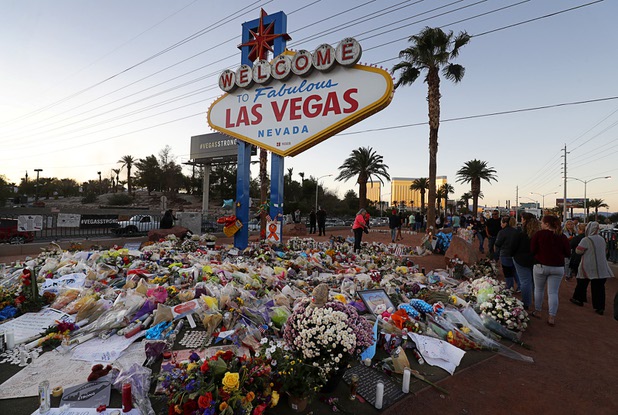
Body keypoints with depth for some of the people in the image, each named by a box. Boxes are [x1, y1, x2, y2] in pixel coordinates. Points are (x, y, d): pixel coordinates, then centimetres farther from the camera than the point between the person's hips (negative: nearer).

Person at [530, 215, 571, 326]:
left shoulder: (539, 234, -10)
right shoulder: (562, 236, 0)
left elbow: (532, 250, -10)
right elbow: (568, 253, 3)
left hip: (541, 266, -2)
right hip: (558, 267, 2)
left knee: (539, 289, 15)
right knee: (553, 292, 5)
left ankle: (537, 311, 26)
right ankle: (552, 317, 4)